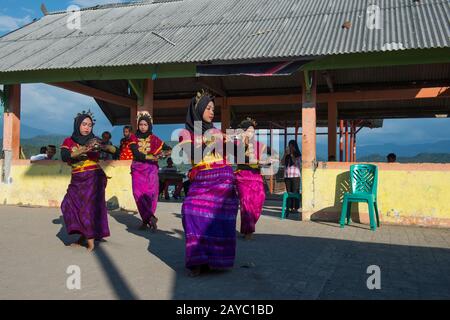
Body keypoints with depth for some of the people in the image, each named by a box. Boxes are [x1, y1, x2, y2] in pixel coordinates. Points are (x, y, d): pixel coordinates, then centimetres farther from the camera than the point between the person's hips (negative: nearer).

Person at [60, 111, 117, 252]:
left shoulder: (94, 140, 2)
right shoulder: (69, 141, 4)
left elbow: (114, 150, -5)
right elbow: (64, 157, -15)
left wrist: (102, 146, -26)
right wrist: (84, 150, -28)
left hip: (94, 178, -3)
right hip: (77, 180, 3)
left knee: (89, 208, -5)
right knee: (71, 206, 4)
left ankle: (91, 242, 2)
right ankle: (83, 236, 21)